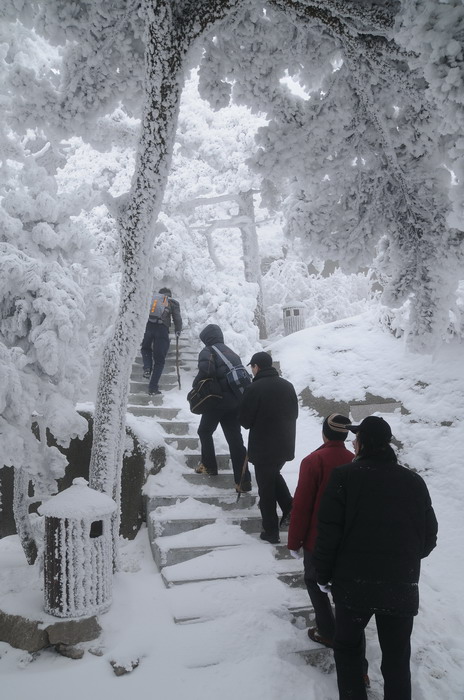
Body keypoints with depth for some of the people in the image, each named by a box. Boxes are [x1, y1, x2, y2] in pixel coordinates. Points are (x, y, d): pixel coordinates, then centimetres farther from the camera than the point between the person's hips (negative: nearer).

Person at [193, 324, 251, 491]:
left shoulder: (208, 351, -5)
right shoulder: (232, 353, 18)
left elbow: (206, 371, -24)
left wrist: (196, 385, -7)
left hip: (217, 401, -6)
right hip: (236, 402, 6)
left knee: (205, 431, 19)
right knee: (235, 439, 3)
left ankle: (209, 465, 28)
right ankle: (243, 480, -2)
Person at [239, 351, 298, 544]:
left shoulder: (254, 389, -18)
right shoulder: (287, 386, 0)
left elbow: (245, 420, -12)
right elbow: (294, 414, 10)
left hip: (263, 448, -5)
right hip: (285, 445, 6)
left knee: (266, 488, 7)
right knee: (274, 475, 29)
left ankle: (271, 531, 14)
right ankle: (289, 508, 14)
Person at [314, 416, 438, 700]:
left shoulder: (344, 476, -8)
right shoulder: (415, 482, 3)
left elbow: (329, 532, -11)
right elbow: (429, 538, 8)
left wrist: (324, 574, 2)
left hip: (354, 582, -2)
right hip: (403, 586, 3)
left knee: (347, 645, 19)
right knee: (397, 657, 17)